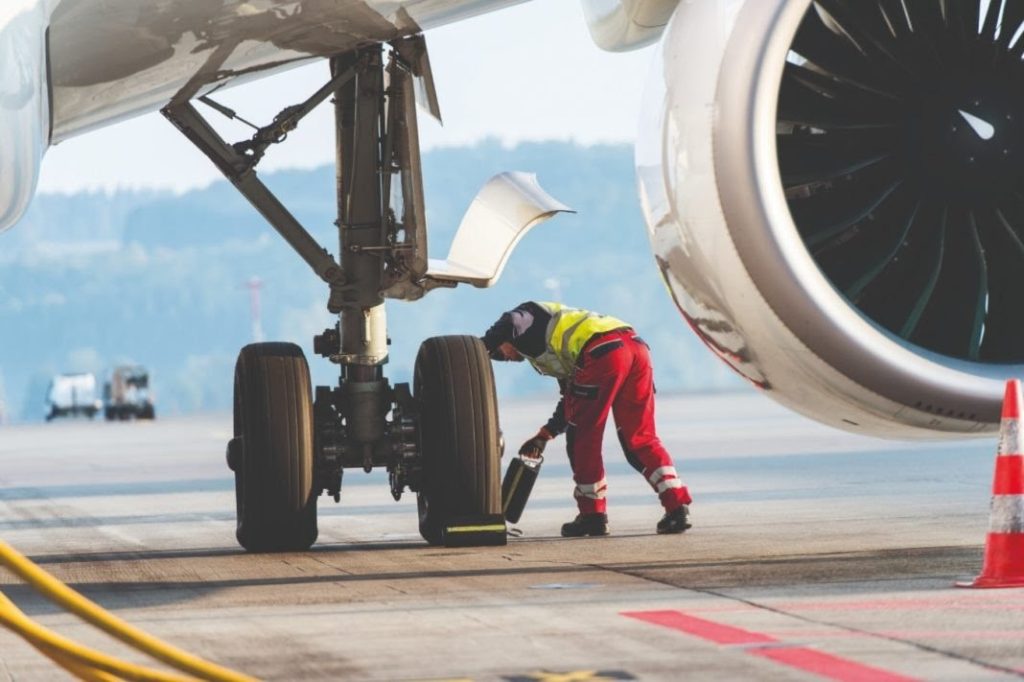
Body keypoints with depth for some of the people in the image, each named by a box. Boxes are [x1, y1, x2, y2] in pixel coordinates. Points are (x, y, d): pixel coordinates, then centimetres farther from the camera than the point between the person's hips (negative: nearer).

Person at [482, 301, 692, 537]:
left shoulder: (527, 315, 17)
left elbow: (509, 323, -8)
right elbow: (572, 400, 40)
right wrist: (545, 435, 40)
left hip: (603, 351, -9)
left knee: (582, 435, 5)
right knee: (640, 437, 12)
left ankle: (592, 515, 10)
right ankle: (677, 506, 3)